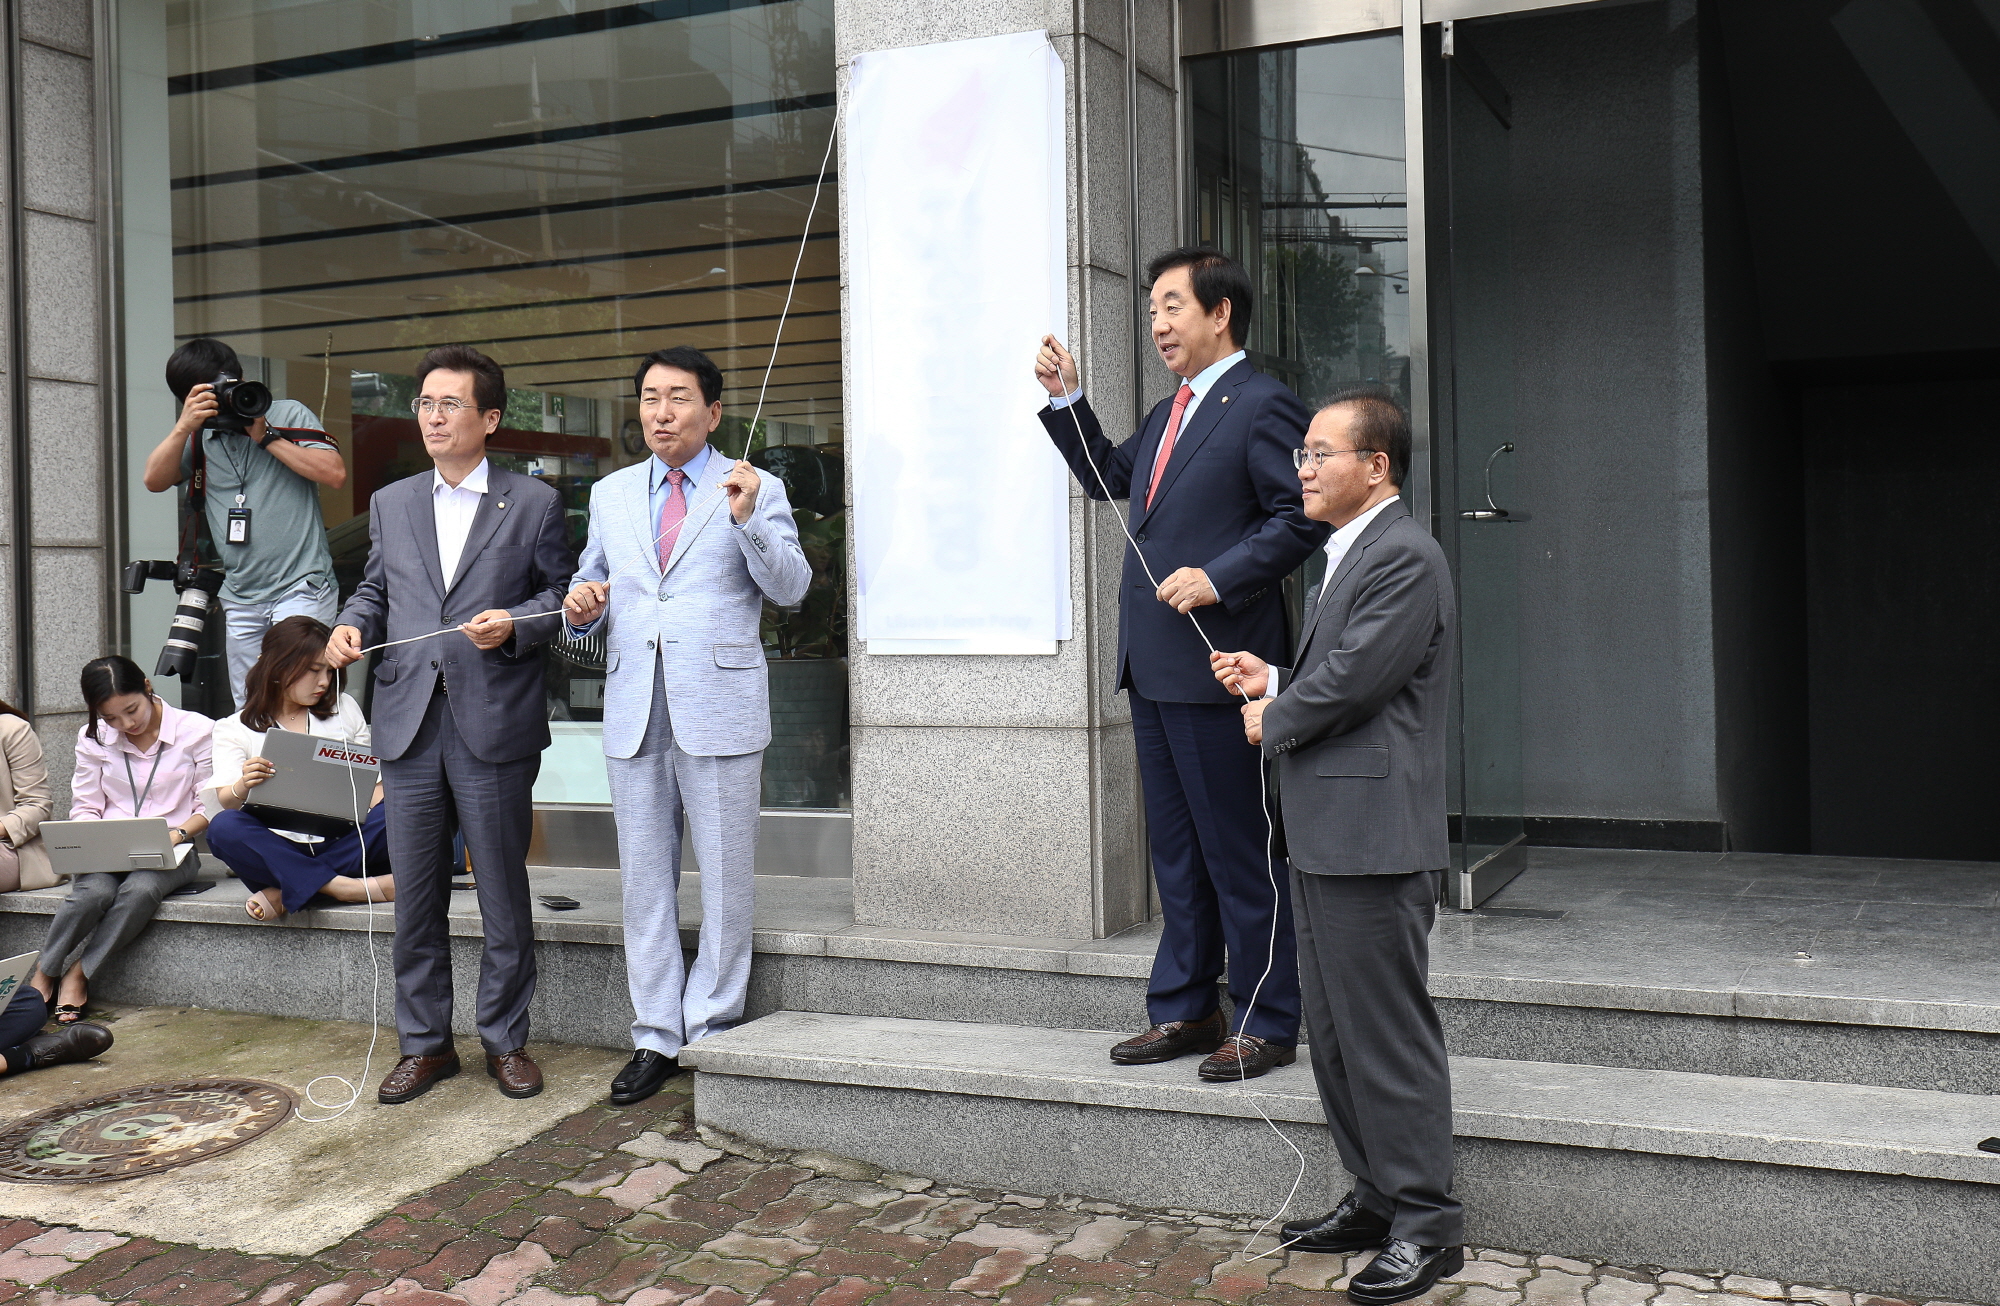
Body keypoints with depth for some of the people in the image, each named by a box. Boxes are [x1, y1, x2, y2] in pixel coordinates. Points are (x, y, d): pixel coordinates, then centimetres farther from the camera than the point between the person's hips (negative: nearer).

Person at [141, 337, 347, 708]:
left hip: (300, 586, -5)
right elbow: (155, 480, 4)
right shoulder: (198, 437, 14)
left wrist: (266, 437, -9)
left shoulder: (288, 415, 2)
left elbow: (336, 475, -8)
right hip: (239, 600, 5)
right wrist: (184, 426, -8)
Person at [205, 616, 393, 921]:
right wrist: (243, 787, -28)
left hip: (342, 844, 1)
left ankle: (287, 893, -29)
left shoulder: (344, 709, 18)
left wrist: (379, 811, -9)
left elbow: (373, 777, 15)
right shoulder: (235, 729, 10)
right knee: (224, 827, -32)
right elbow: (223, 803, -3)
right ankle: (343, 887, -34)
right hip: (279, 847, -1)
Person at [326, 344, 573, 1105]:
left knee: (504, 898, 4)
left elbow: (561, 597, 4)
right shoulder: (390, 505, 17)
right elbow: (375, 589, 21)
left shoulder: (534, 504, 5)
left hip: (495, 727, -3)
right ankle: (425, 1044, 20)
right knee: (415, 899, 8)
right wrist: (351, 627, 0)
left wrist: (513, 625, -15)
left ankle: (506, 1040, 18)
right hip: (409, 725, 4)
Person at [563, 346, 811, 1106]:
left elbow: (791, 587, -7)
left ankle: (712, 1033, 14)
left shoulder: (756, 490, 3)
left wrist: (748, 518, -21)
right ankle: (656, 1037, 18)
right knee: (643, 880, 8)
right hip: (633, 713, 4)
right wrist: (582, 606, -2)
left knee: (724, 880, 2)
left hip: (720, 712, -4)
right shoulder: (611, 495, 15)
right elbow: (593, 581, 21)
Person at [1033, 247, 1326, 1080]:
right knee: (1176, 851, 15)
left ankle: (1267, 1025, 9)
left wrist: (1218, 578, -22)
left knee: (1238, 852, -2)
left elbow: (1301, 517, -16)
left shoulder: (1262, 406, -9)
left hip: (1213, 664, -9)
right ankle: (1183, 1010, 25)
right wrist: (1066, 398, 19)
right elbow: (1107, 477, 29)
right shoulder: (1168, 415, 20)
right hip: (1151, 664, 9)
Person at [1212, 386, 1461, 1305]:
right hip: (1326, 840, 11)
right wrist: (1273, 681, 7)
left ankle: (1426, 1226, 8)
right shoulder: (1351, 555, 19)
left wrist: (1270, 721, -5)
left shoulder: (1403, 557, -14)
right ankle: (1375, 1197, 29)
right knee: (1333, 1031, 17)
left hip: (1373, 841, -11)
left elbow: (1353, 680, -21)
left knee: (1389, 1037, -3)